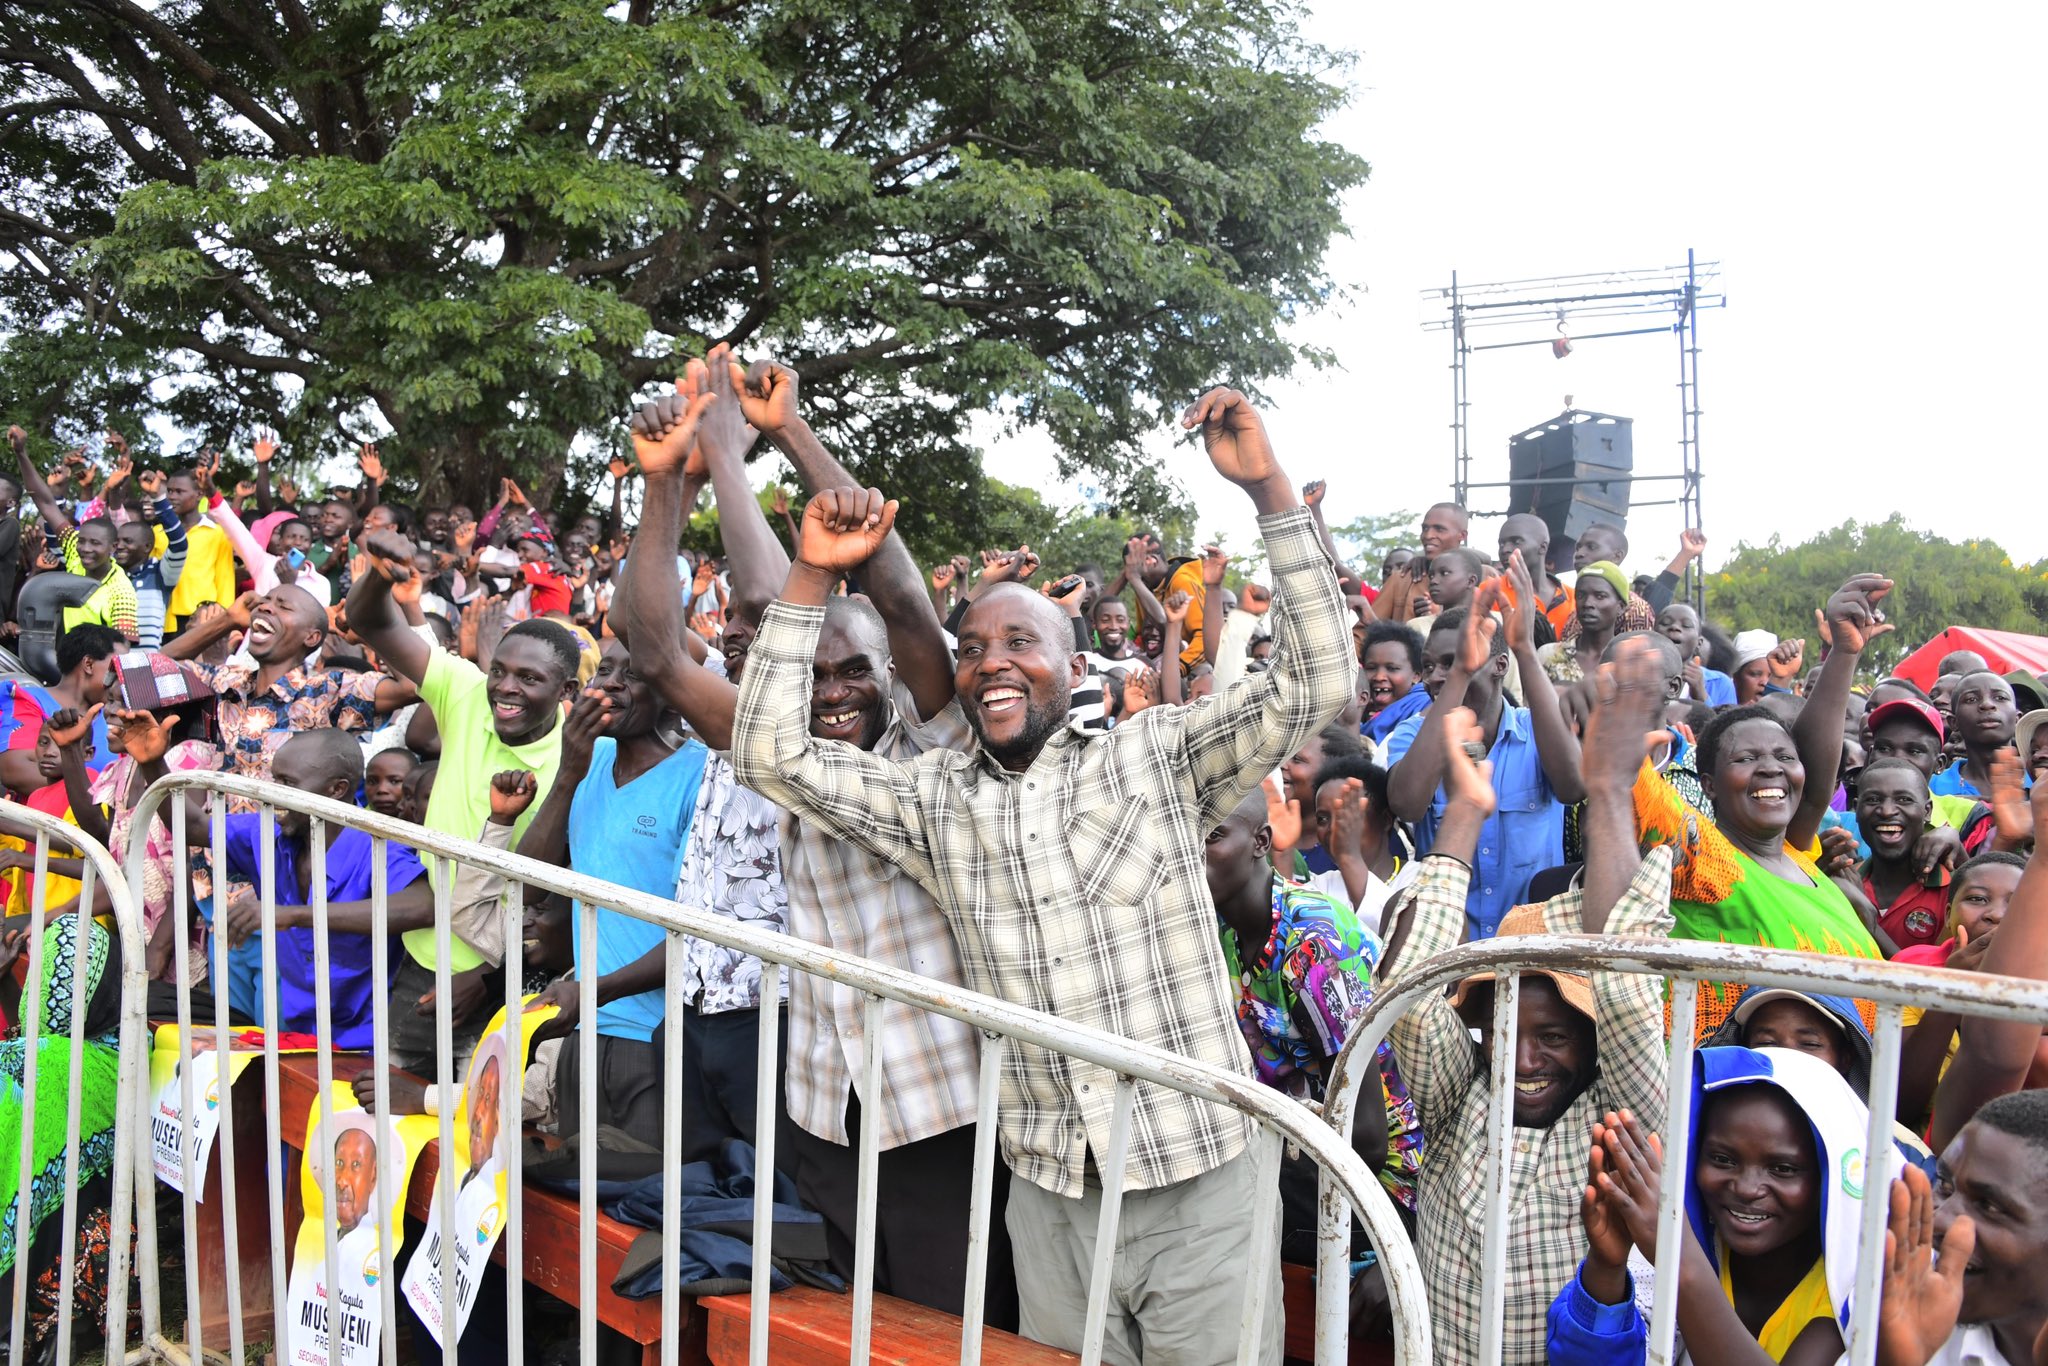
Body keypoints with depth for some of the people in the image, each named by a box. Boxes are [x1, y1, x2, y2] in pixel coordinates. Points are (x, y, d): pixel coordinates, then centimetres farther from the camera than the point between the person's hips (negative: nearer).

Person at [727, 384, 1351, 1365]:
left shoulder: (1155, 756, 0)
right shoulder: (934, 799, 7)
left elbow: (1314, 684, -8)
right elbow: (770, 754, 3)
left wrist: (1268, 488, -15)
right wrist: (813, 576, -2)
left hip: (1200, 1184, -2)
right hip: (1050, 1198, 3)